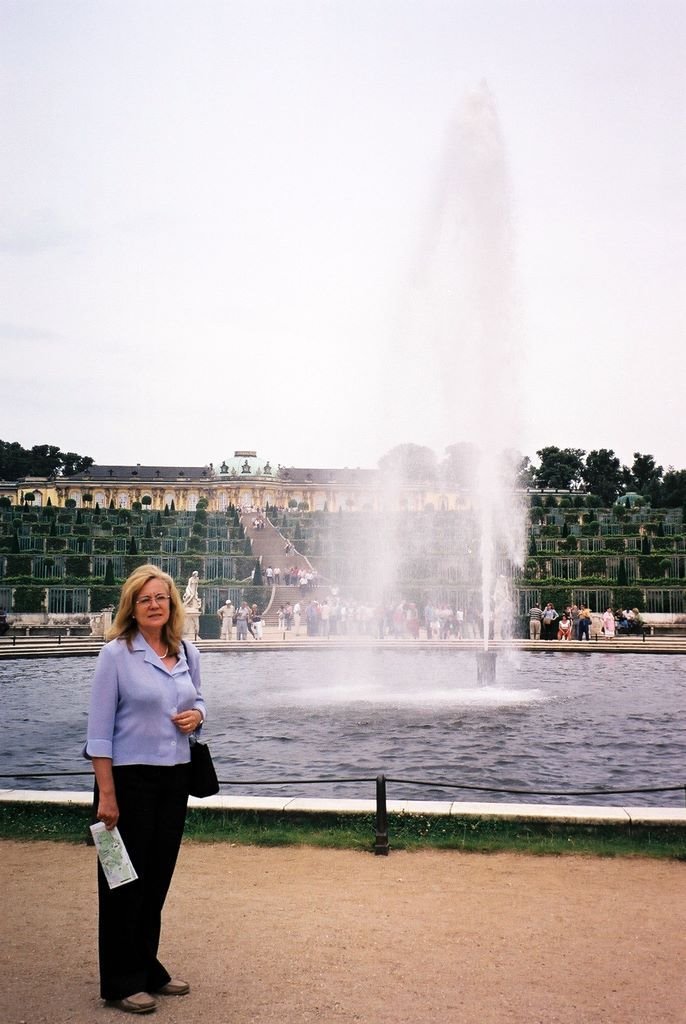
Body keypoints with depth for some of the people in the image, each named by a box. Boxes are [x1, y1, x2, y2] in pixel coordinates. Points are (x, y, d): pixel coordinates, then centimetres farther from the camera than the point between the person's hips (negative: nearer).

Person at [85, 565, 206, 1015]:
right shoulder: (116, 654, -12)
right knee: (125, 880, 5)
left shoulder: (188, 653, 4)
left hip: (176, 776, 6)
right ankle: (121, 982, 18)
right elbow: (100, 729, -12)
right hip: (130, 777, -5)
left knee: (158, 876, 15)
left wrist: (196, 715, -5)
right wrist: (106, 794, -17)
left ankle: (148, 968, 30)